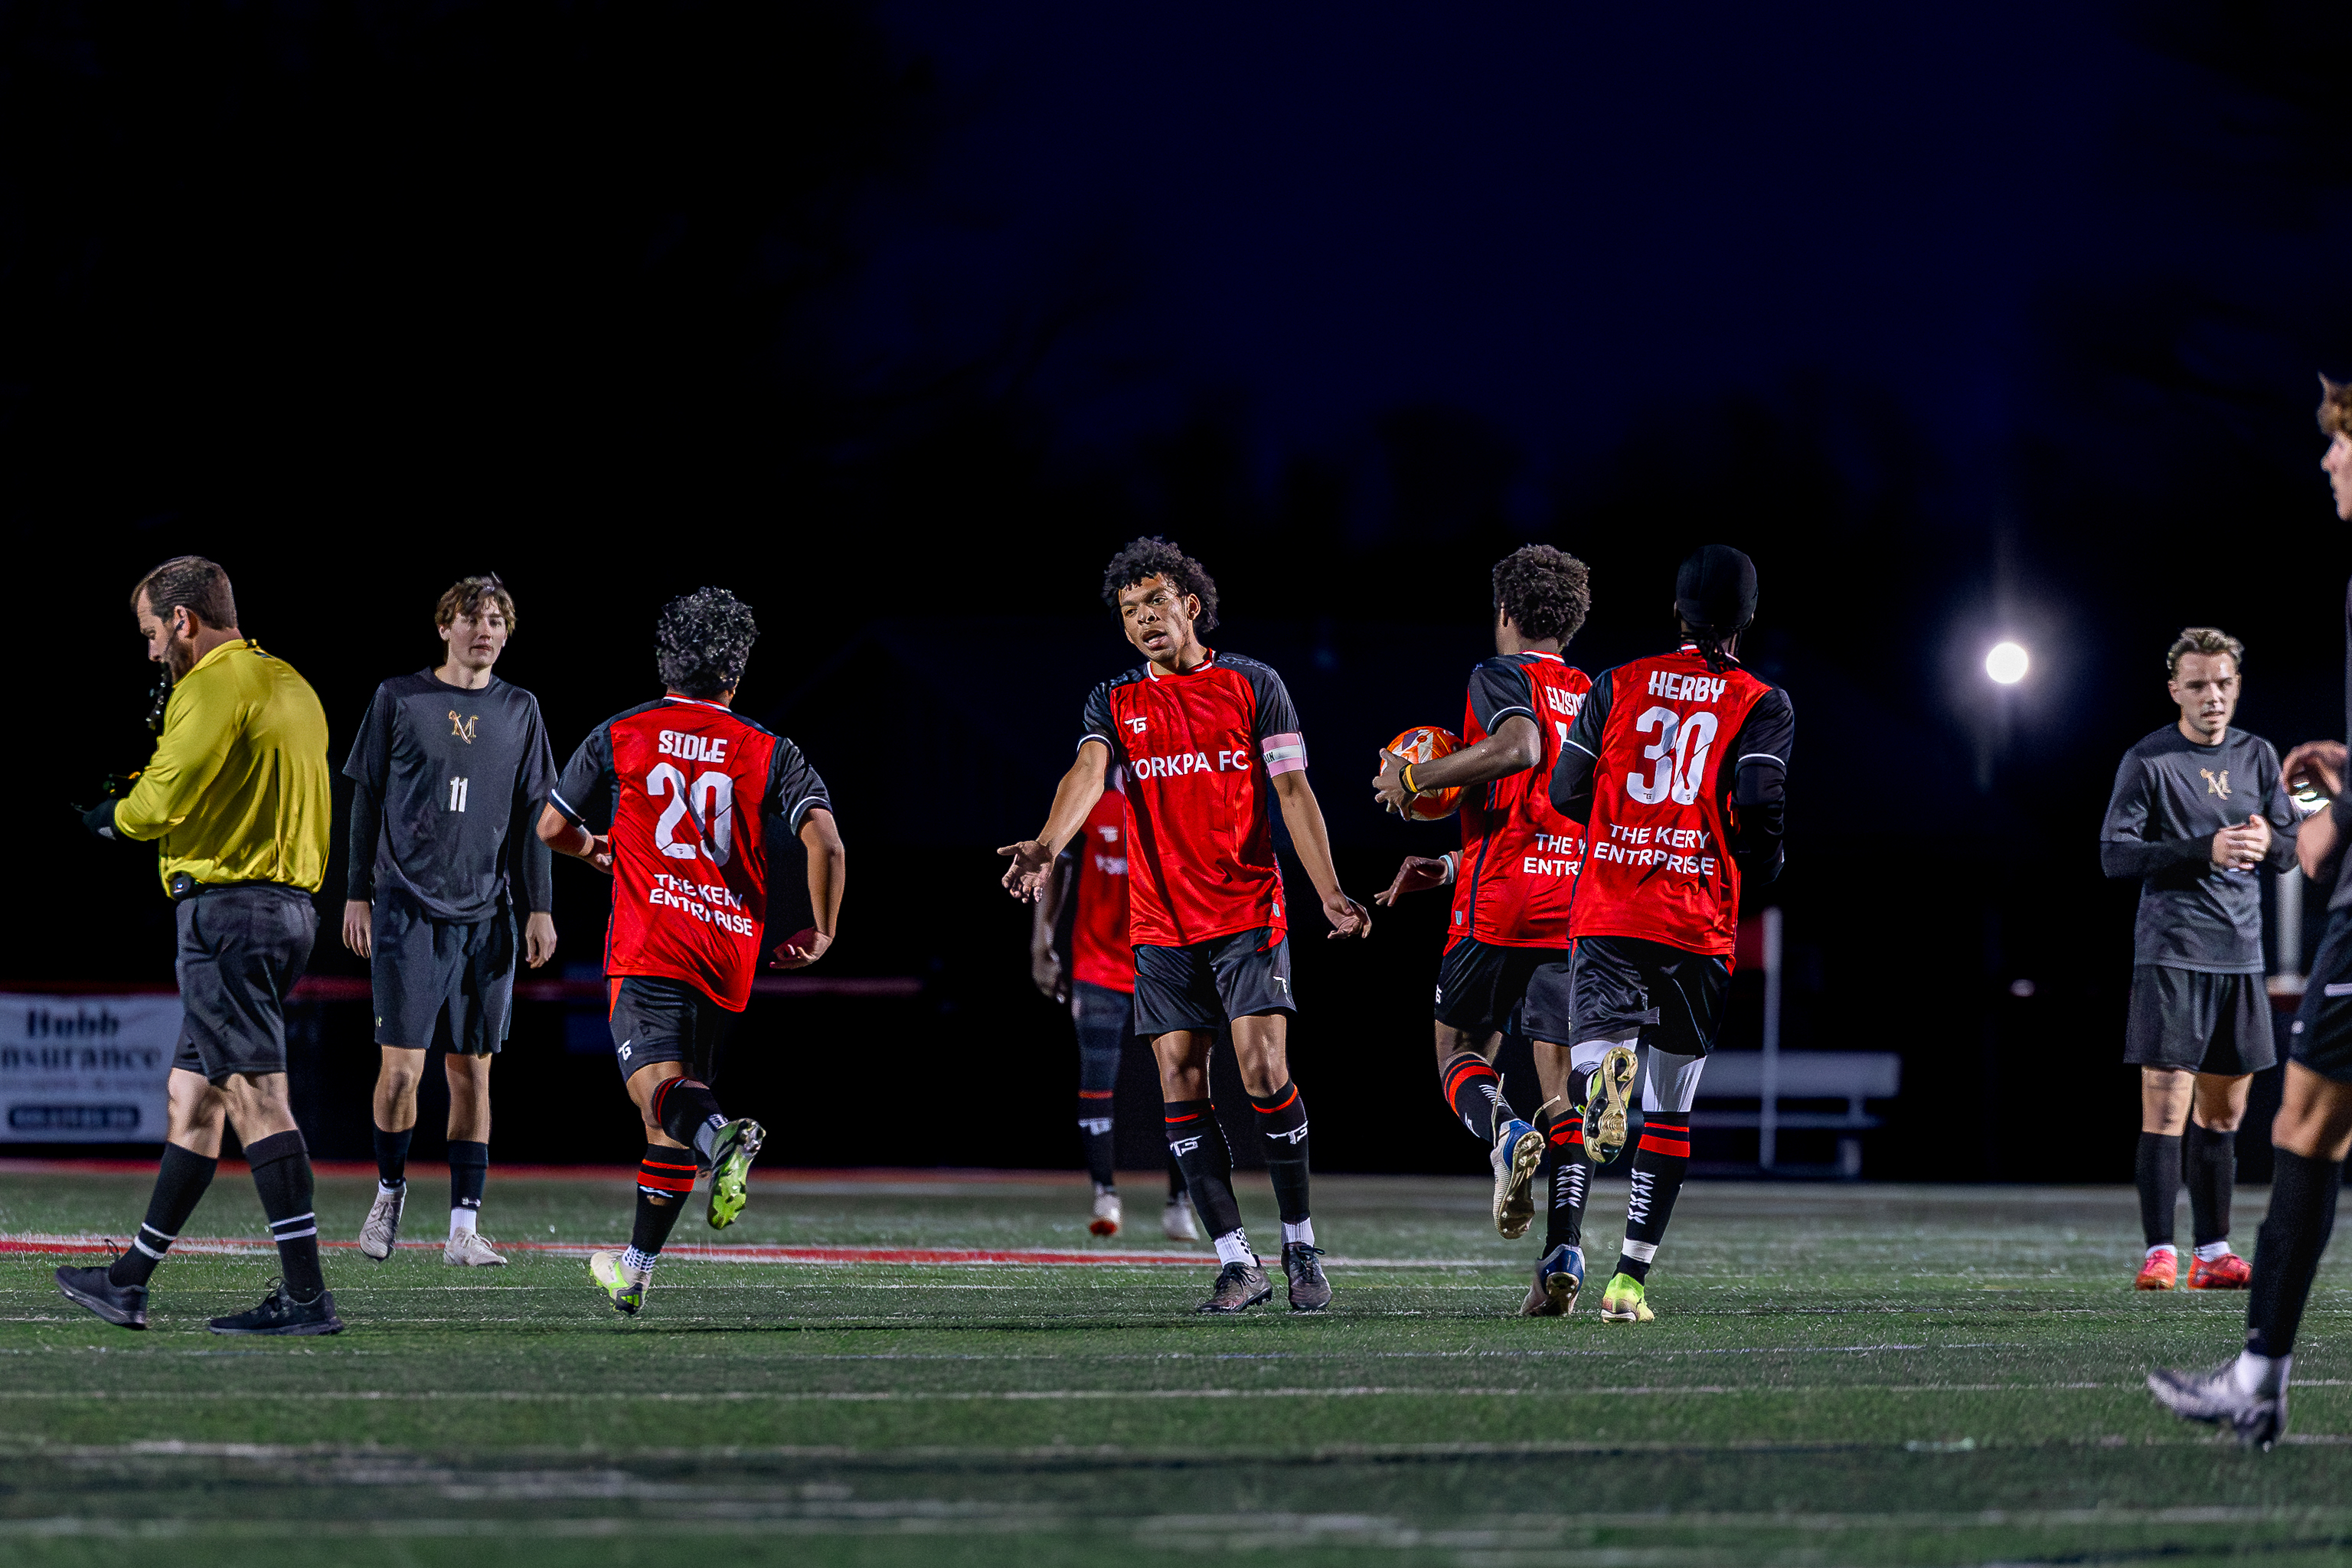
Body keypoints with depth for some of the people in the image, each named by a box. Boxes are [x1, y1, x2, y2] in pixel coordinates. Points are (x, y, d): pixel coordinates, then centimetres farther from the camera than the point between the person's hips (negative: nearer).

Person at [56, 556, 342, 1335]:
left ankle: (306, 1294, -16)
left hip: (227, 906, -10)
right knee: (191, 1096, 14)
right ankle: (129, 1283, 20)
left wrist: (113, 816, 6)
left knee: (255, 1096, -11)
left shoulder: (214, 686, -11)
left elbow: (162, 799, -16)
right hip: (289, 904, 10)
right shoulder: (288, 684, 19)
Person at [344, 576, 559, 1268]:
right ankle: (389, 1190, 17)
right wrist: (357, 895, 2)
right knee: (401, 1067, -8)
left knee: (473, 1073, 2)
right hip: (407, 911, -2)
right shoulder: (399, 699, 3)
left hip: (486, 917, 3)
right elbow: (366, 801, 6)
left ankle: (464, 1228, 4)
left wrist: (539, 909, 6)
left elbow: (531, 818, 13)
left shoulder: (519, 710, 10)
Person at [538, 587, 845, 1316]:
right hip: (731, 951, 3)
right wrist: (823, 931, 9)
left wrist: (593, 849, 39)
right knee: (675, 1111, 14)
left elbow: (552, 828, 16)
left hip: (650, 944, -3)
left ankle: (721, 1135, -53)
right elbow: (825, 841, -5)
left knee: (655, 1080, -20)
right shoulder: (768, 753, 8)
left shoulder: (619, 736, 8)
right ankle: (636, 1268, 20)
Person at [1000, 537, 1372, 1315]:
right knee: (1182, 1088, -3)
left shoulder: (1253, 685, 4)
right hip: (1161, 924, 3)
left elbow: (1292, 790, 2)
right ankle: (1237, 1263, 1)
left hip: (1249, 913, -3)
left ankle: (1301, 1247, 1)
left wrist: (1330, 892, -8)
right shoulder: (1115, 702, 9)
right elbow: (1087, 773, -9)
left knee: (1263, 1070, -13)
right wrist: (1047, 845, -30)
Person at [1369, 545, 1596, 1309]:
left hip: (1501, 904, -5)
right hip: (1580, 902, 5)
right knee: (1564, 1084, 5)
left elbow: (1518, 748, -24)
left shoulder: (1502, 674, -1)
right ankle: (1565, 1251, -10)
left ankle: (1504, 1132, -26)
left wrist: (1415, 775, -13)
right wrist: (1448, 868, 33)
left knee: (1460, 1054, 9)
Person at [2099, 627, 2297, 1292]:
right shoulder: (2147, 761, -4)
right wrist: (2206, 850, -21)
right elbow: (2114, 851, -10)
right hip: (2171, 955, -5)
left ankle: (2213, 1253, 16)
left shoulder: (2256, 756, 12)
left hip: (2241, 956, 6)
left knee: (2223, 1113, 9)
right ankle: (2159, 1255, -7)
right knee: (2166, 1106, -9)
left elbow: (2293, 848, 14)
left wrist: (2267, 842, -11)